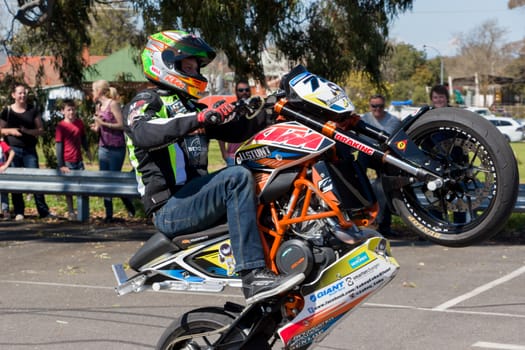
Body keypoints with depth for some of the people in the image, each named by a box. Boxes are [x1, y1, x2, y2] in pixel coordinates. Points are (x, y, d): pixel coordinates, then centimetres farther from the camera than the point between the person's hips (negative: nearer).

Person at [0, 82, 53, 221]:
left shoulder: (33, 110, 5)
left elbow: (41, 129, 4)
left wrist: (28, 131, -15)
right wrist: (11, 131, -13)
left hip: (30, 150, 0)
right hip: (13, 149, 0)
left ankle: (44, 211, -4)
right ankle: (19, 212, 8)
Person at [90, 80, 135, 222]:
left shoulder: (113, 104, -9)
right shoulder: (99, 106, 12)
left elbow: (122, 125, -14)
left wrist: (103, 124, -16)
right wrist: (96, 128, 0)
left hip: (116, 148, -7)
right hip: (103, 148, 7)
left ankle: (129, 205, 20)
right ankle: (108, 214, 7)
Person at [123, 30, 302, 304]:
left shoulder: (190, 106, 25)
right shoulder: (145, 102, -1)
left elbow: (234, 131, 20)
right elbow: (142, 134, -25)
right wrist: (198, 119, -35)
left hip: (195, 194, 9)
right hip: (170, 207, -9)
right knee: (237, 177, -30)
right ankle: (254, 277, -36)